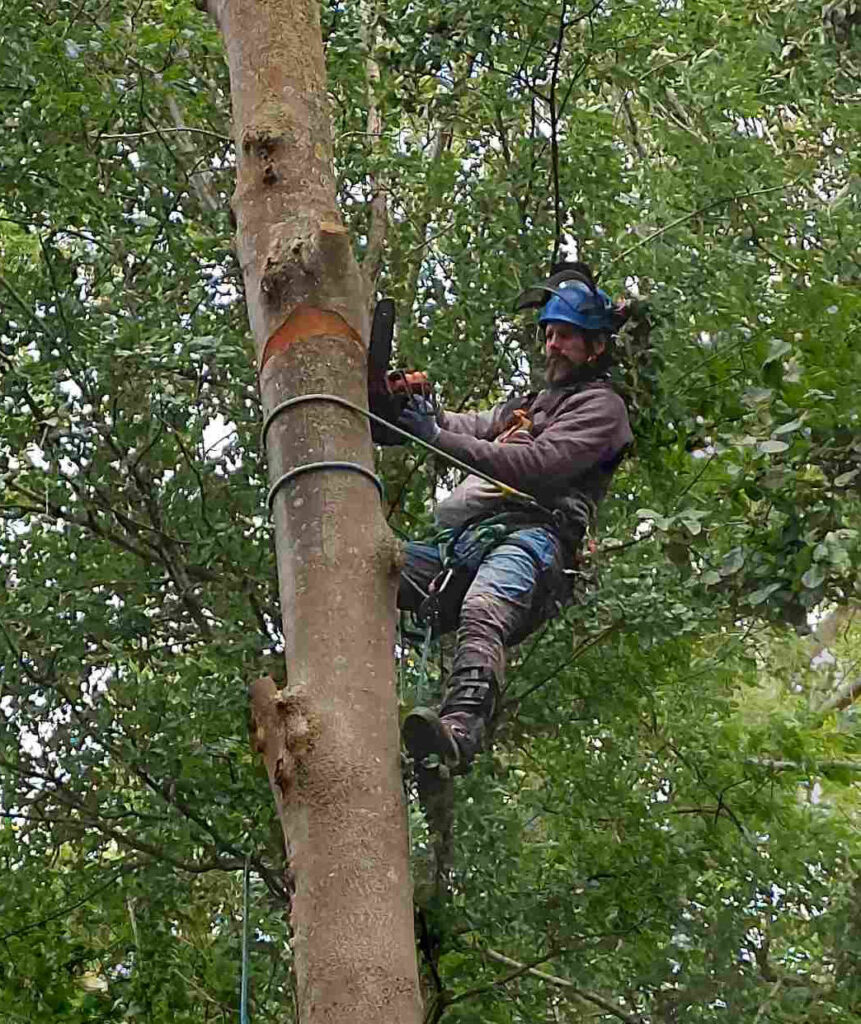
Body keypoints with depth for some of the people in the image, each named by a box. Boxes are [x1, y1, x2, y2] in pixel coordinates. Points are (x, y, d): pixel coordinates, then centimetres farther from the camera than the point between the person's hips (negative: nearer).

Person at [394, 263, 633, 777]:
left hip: (530, 536, -9)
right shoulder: (528, 404, 40)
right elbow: (476, 427, 21)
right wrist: (423, 410, -3)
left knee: (481, 615, -39)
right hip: (465, 539, 9)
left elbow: (538, 464, -6)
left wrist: (439, 439, -11)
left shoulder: (600, 405, 12)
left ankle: (462, 729, -62)